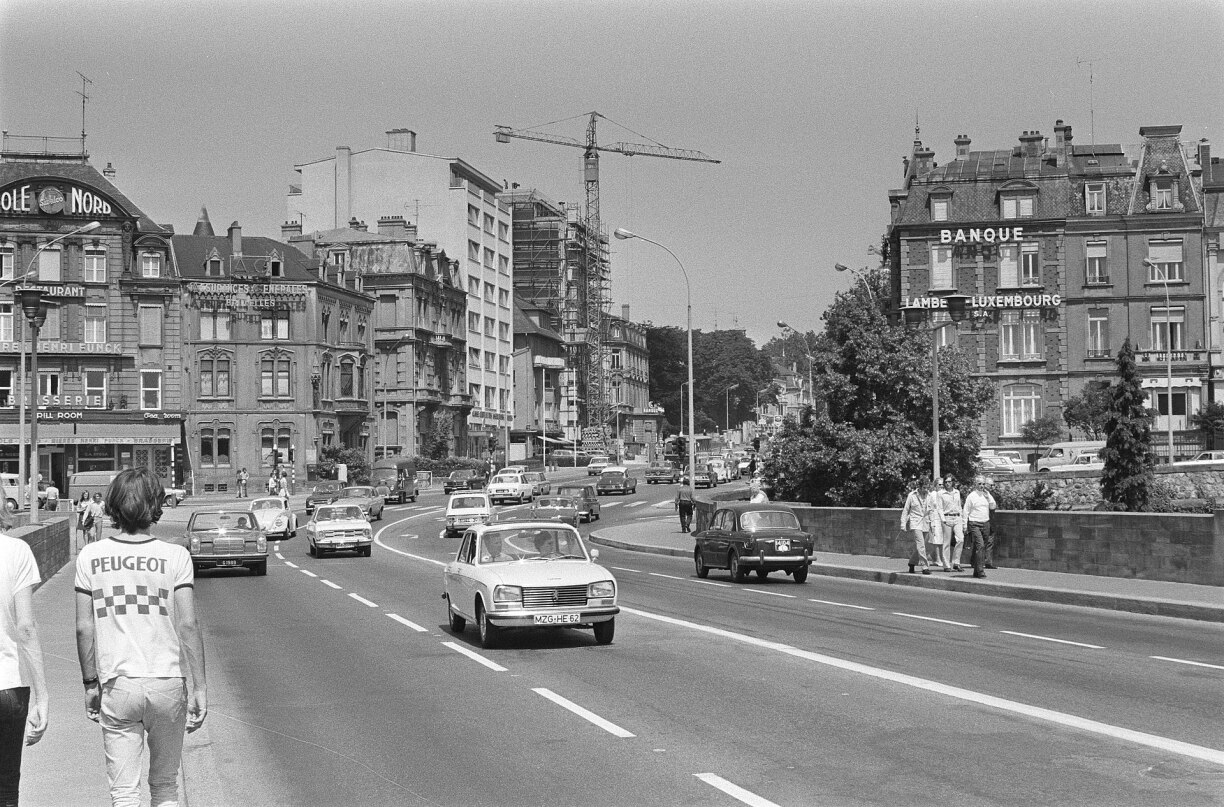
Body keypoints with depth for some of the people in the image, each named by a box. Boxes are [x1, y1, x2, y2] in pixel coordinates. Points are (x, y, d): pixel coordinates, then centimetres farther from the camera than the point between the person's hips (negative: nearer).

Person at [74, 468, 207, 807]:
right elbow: (188, 624, -7)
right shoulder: (175, 556, -4)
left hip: (117, 686, 0)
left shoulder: (90, 556, 0)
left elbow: (84, 628, 1)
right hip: (167, 682, 0)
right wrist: (199, 686, -2)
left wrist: (90, 683, 11)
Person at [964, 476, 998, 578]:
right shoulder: (971, 496, -2)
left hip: (985, 523, 5)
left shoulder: (987, 494, 12)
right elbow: (966, 511, 0)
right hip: (975, 524, -5)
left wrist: (988, 496, -2)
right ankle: (980, 570, -15)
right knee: (980, 545, -16)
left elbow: (993, 507, 9)